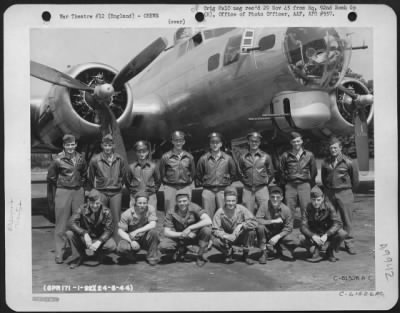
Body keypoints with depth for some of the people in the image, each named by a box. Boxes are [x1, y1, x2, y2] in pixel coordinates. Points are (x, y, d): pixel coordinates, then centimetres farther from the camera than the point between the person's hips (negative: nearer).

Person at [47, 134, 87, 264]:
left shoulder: (80, 158, 5)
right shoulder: (58, 160, -7)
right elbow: (51, 177, 3)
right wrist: (57, 189, 7)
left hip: (78, 192, 4)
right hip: (63, 192, -4)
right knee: (61, 224, -1)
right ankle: (59, 254, 4)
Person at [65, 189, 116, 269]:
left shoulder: (106, 211, -15)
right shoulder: (83, 209, -15)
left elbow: (109, 230, -15)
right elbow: (71, 223, -23)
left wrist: (98, 242, -31)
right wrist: (85, 234, -37)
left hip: (100, 238, 0)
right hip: (84, 238, 0)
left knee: (112, 246, -30)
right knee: (69, 233, -27)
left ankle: (99, 253, 6)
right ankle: (77, 256, -4)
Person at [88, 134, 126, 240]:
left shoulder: (119, 159, 2)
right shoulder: (95, 160, -5)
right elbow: (91, 177, 8)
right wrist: (95, 190, 14)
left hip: (116, 192, 2)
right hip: (101, 192, -1)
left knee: (116, 219, 2)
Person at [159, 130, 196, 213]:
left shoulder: (189, 157, 5)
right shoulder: (165, 157, -1)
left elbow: (193, 172, 16)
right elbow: (162, 173, 9)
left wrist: (188, 181, 9)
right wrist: (166, 182, 9)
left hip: (186, 187, 2)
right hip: (170, 187, -2)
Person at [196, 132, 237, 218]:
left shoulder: (228, 158, 4)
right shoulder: (203, 159, 3)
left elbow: (233, 173, 17)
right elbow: (198, 174, 14)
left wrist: (228, 182, 12)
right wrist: (202, 183, 10)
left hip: (223, 190, 0)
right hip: (208, 190, 0)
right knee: (207, 216, 0)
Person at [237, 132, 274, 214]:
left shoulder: (265, 157, 4)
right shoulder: (243, 157, 6)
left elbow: (271, 173, 11)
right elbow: (240, 173, 16)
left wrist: (265, 183, 8)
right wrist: (246, 182, 10)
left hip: (262, 188, -1)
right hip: (247, 189, 1)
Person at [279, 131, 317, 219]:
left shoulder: (309, 155, 7)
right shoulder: (286, 155, 7)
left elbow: (314, 171, 12)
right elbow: (281, 171, 12)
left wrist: (311, 184, 8)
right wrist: (284, 183, 9)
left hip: (304, 185, 0)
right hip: (290, 185, 1)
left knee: (306, 210, -3)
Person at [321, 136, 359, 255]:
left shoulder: (348, 162, -7)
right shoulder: (325, 162, 5)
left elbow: (355, 177, 2)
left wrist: (351, 189, 9)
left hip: (344, 193, -3)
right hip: (330, 193, 4)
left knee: (347, 219, -1)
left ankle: (349, 243, 7)